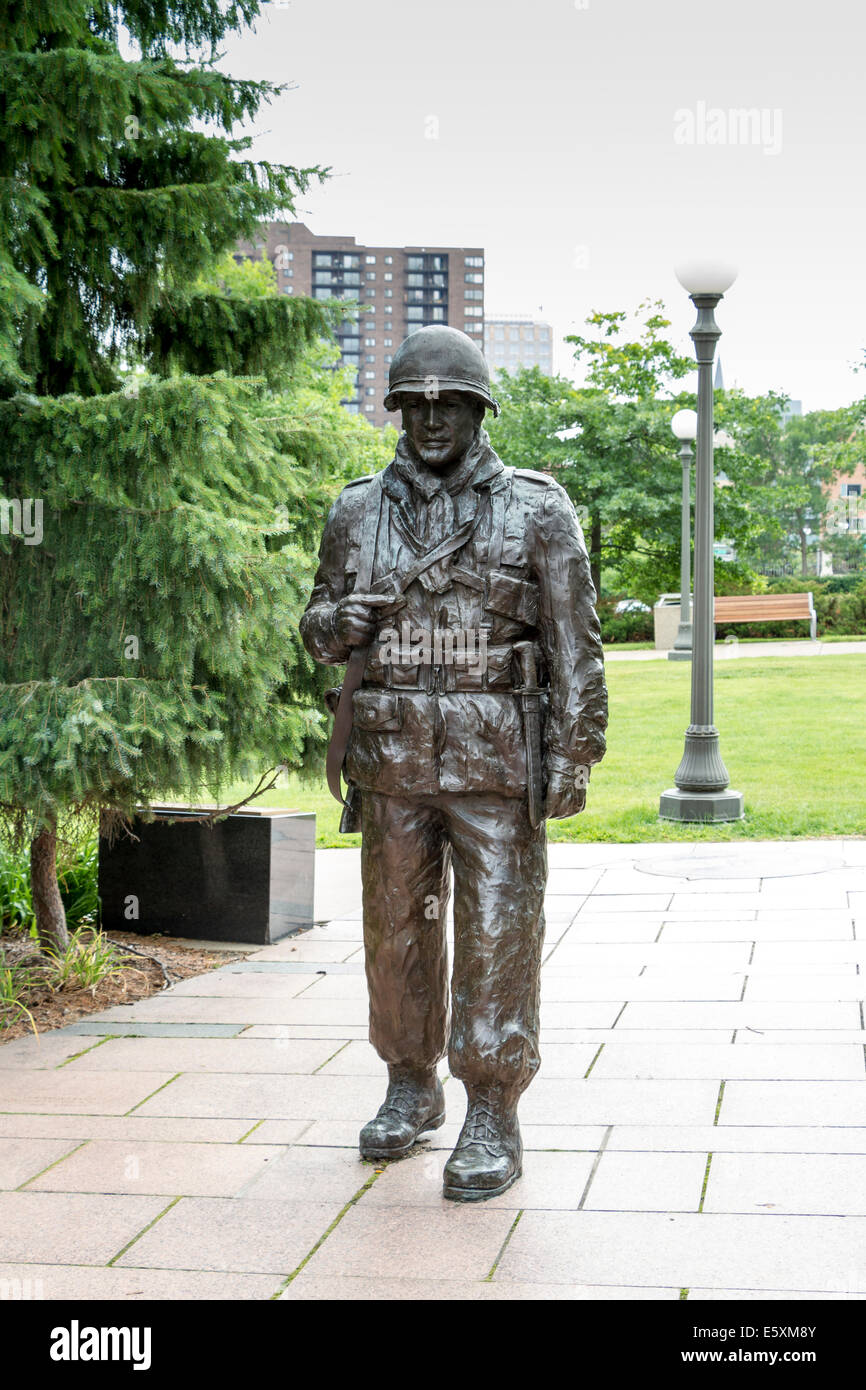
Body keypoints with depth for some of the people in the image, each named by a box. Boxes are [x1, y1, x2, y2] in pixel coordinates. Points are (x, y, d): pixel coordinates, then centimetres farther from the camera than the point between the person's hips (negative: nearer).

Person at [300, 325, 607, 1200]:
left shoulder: (536, 509, -1)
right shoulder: (358, 513, 8)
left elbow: (575, 642, -3)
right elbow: (321, 626, 16)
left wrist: (575, 754, -11)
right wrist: (335, 623, -9)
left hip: (497, 761, -3)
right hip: (392, 758, 3)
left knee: (496, 939, -3)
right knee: (398, 931, 11)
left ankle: (492, 1122, 6)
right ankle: (411, 1089, 28)